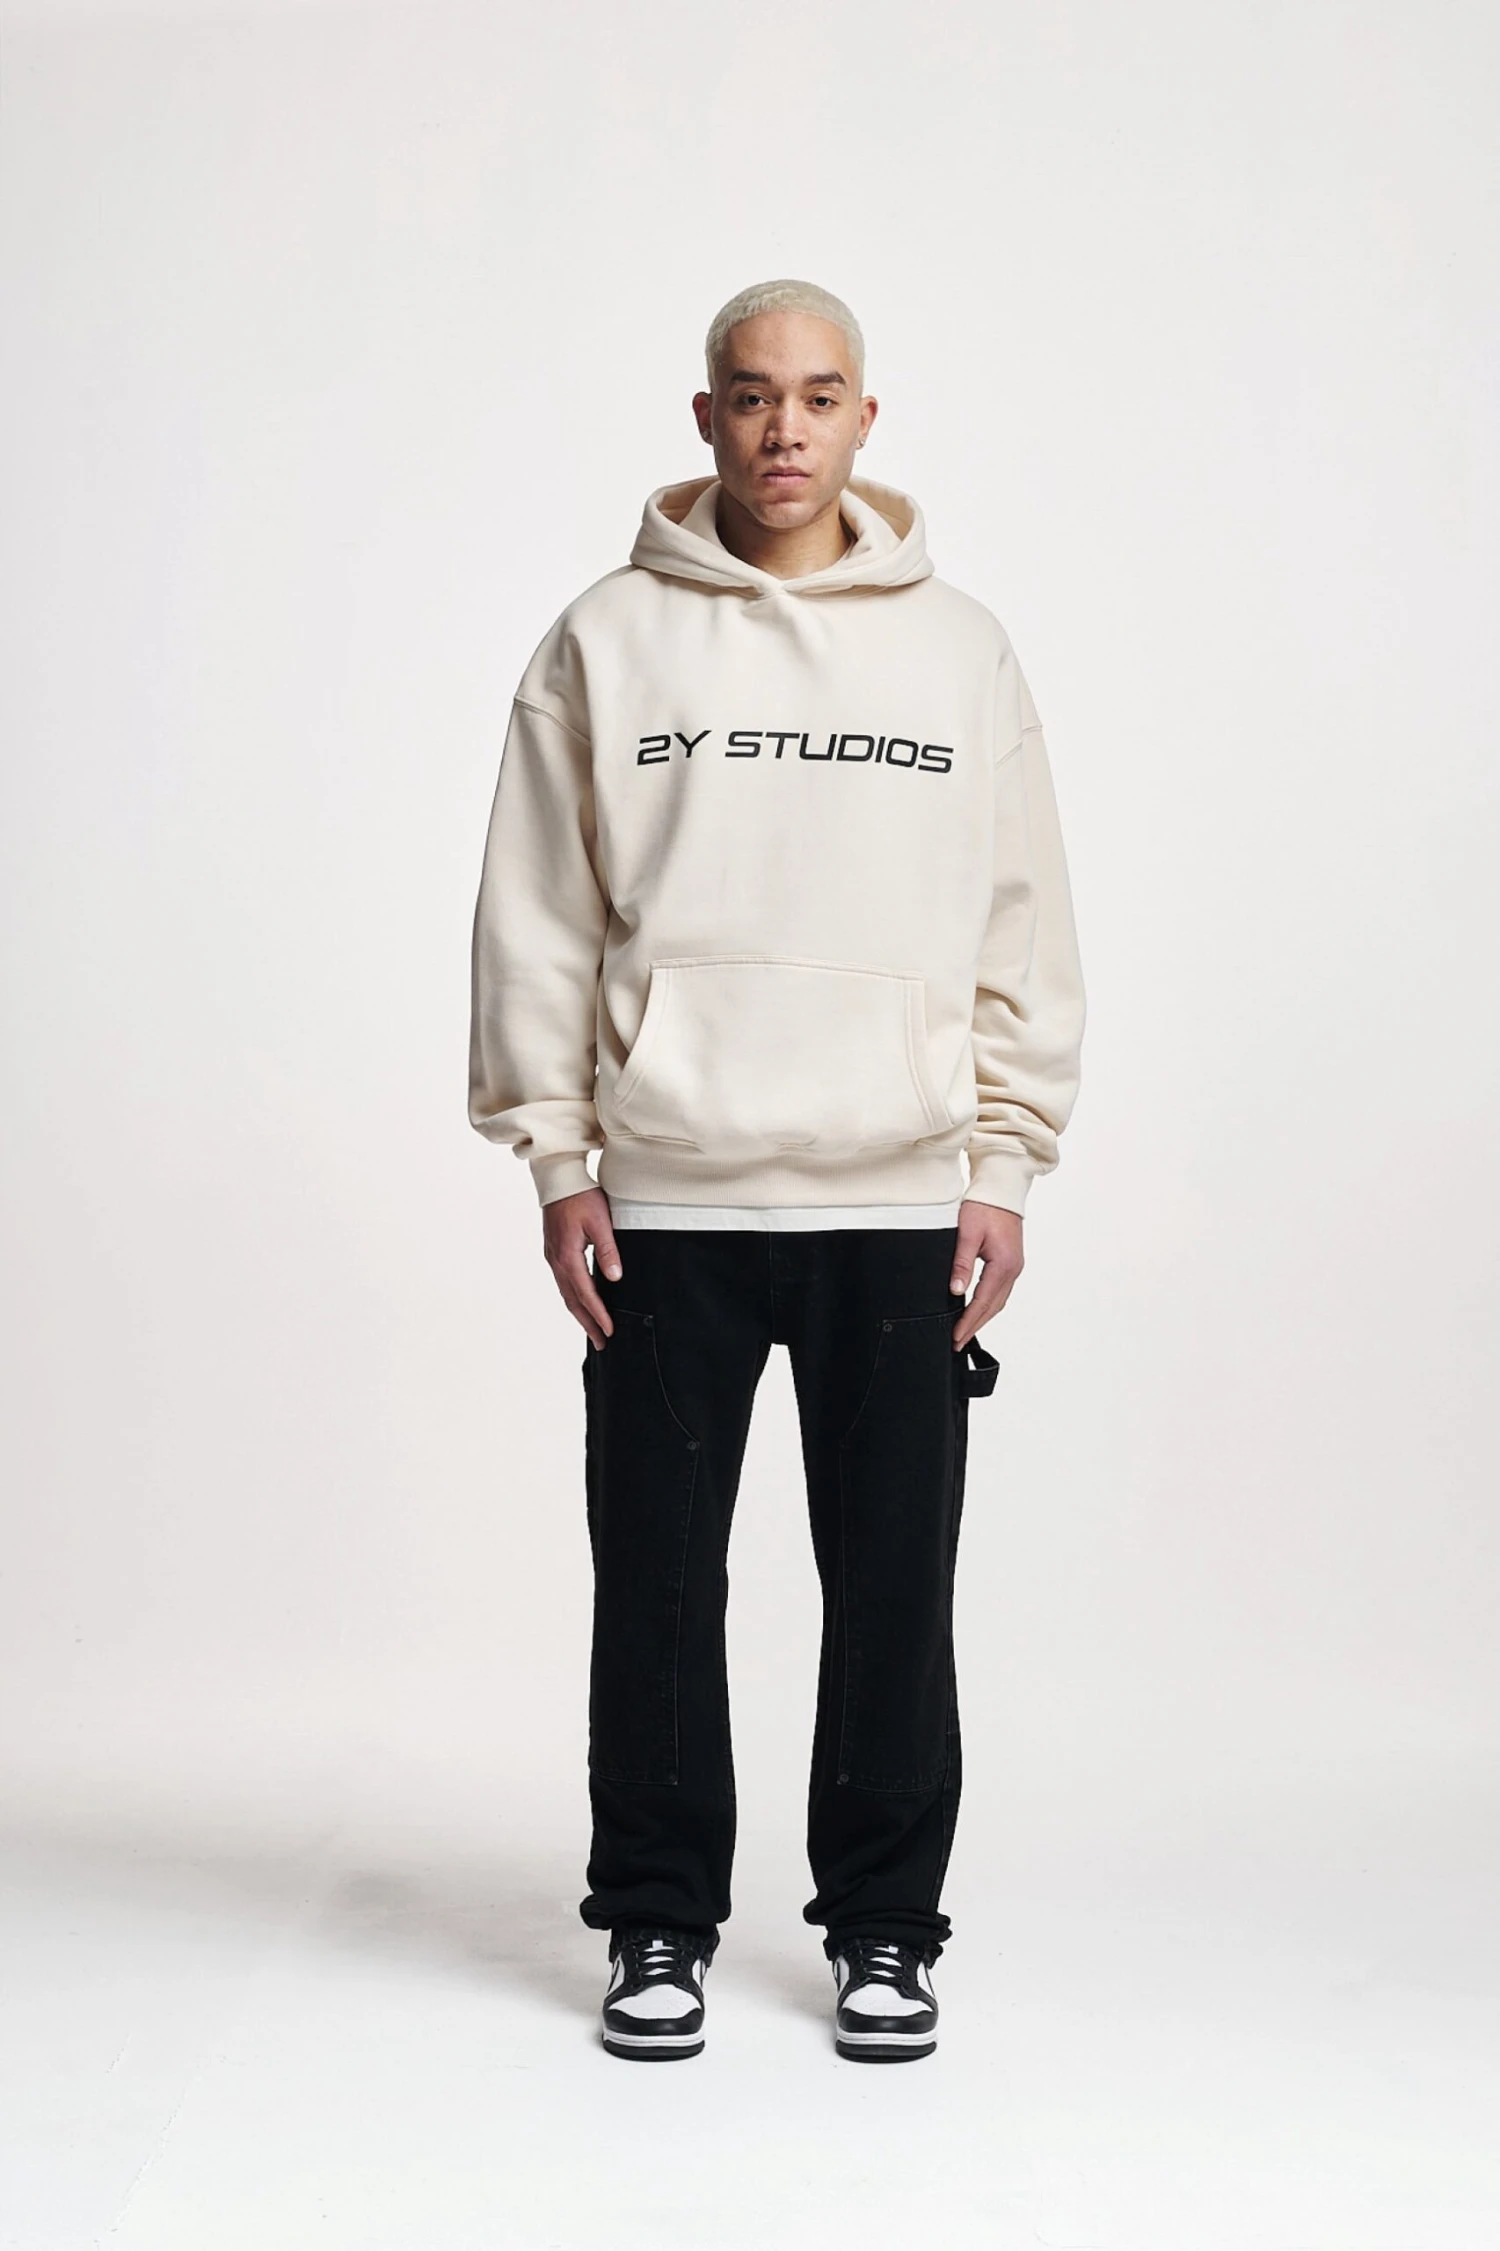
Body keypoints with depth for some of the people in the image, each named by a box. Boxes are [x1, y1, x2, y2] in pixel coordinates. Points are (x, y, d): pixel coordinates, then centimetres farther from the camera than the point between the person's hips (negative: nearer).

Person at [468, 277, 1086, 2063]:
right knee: (658, 1582, 6)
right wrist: (556, 1160, -2)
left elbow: (1023, 926, 8)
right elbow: (537, 918, 4)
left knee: (895, 1587, 6)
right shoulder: (605, 641, 5)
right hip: (665, 1199, 0)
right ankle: (658, 1921, 22)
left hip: (903, 1205, 1)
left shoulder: (960, 648, 8)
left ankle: (884, 1927, 21)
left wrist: (1005, 1167, 1)